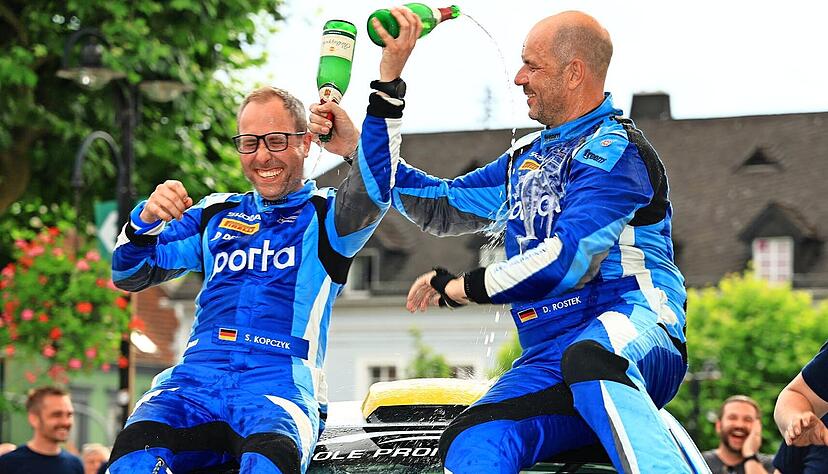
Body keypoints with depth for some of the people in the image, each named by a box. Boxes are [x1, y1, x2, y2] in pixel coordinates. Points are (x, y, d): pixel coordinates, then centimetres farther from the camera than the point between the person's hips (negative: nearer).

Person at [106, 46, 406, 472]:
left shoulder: (324, 216, 15)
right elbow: (130, 274, 22)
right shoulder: (216, 214, 26)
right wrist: (146, 220, -2)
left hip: (281, 385, -3)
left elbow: (372, 195, -9)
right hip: (195, 379, 3)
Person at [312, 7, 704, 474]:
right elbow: (442, 208, 35)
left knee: (589, 359, -45)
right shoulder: (527, 158, 26)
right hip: (548, 359, 6)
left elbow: (566, 259, -14)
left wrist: (462, 287, -4)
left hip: (633, 330, -6)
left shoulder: (615, 150, -3)